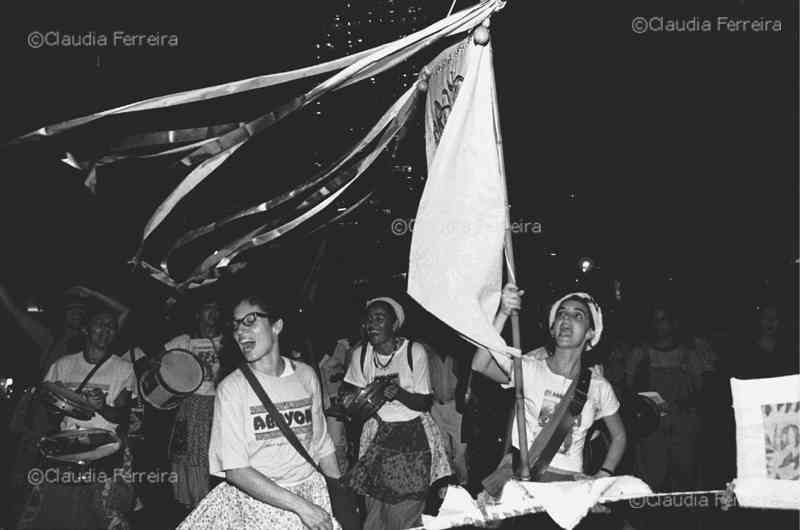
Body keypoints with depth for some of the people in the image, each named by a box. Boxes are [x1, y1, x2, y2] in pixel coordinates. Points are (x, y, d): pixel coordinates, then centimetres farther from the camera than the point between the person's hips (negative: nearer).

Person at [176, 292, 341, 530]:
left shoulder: (305, 375, 0)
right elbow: (235, 470, -14)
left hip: (311, 495, 2)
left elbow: (322, 445, 8)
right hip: (253, 505, -2)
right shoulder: (231, 388, -10)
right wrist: (300, 506, -18)